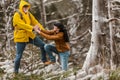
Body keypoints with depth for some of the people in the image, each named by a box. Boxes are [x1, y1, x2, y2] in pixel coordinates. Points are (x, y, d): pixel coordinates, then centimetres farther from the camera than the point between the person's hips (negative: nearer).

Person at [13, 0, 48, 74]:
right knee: (19, 55, -1)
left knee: (43, 45, 3)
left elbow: (35, 22, 1)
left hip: (30, 36, 6)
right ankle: (16, 70, 15)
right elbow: (22, 25, -27)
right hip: (21, 37, -6)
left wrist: (42, 29, -14)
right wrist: (33, 28, -38)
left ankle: (44, 60, 18)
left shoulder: (29, 14, 8)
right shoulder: (17, 15, -14)